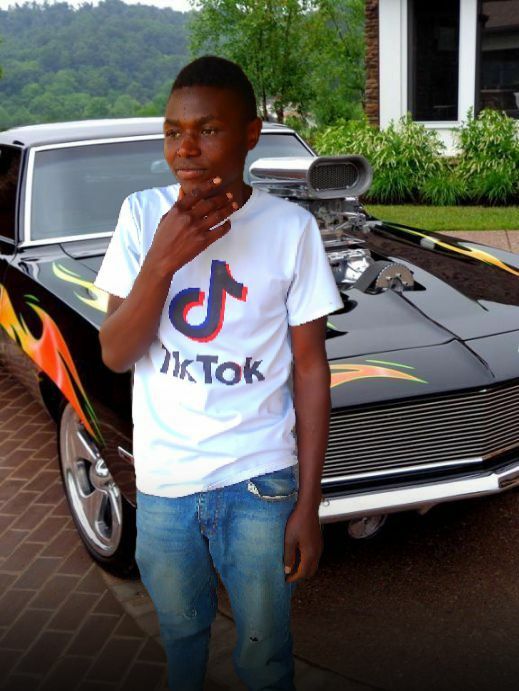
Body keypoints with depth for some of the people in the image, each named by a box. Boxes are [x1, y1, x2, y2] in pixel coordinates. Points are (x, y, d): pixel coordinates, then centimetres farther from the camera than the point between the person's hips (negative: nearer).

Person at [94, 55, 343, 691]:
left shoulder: (291, 228, -9)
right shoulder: (142, 215, -5)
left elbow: (310, 367, -5)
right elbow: (115, 354, -7)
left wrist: (309, 504, -5)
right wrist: (162, 261, -24)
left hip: (260, 480, -1)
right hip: (162, 480, 2)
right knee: (181, 631, 23)